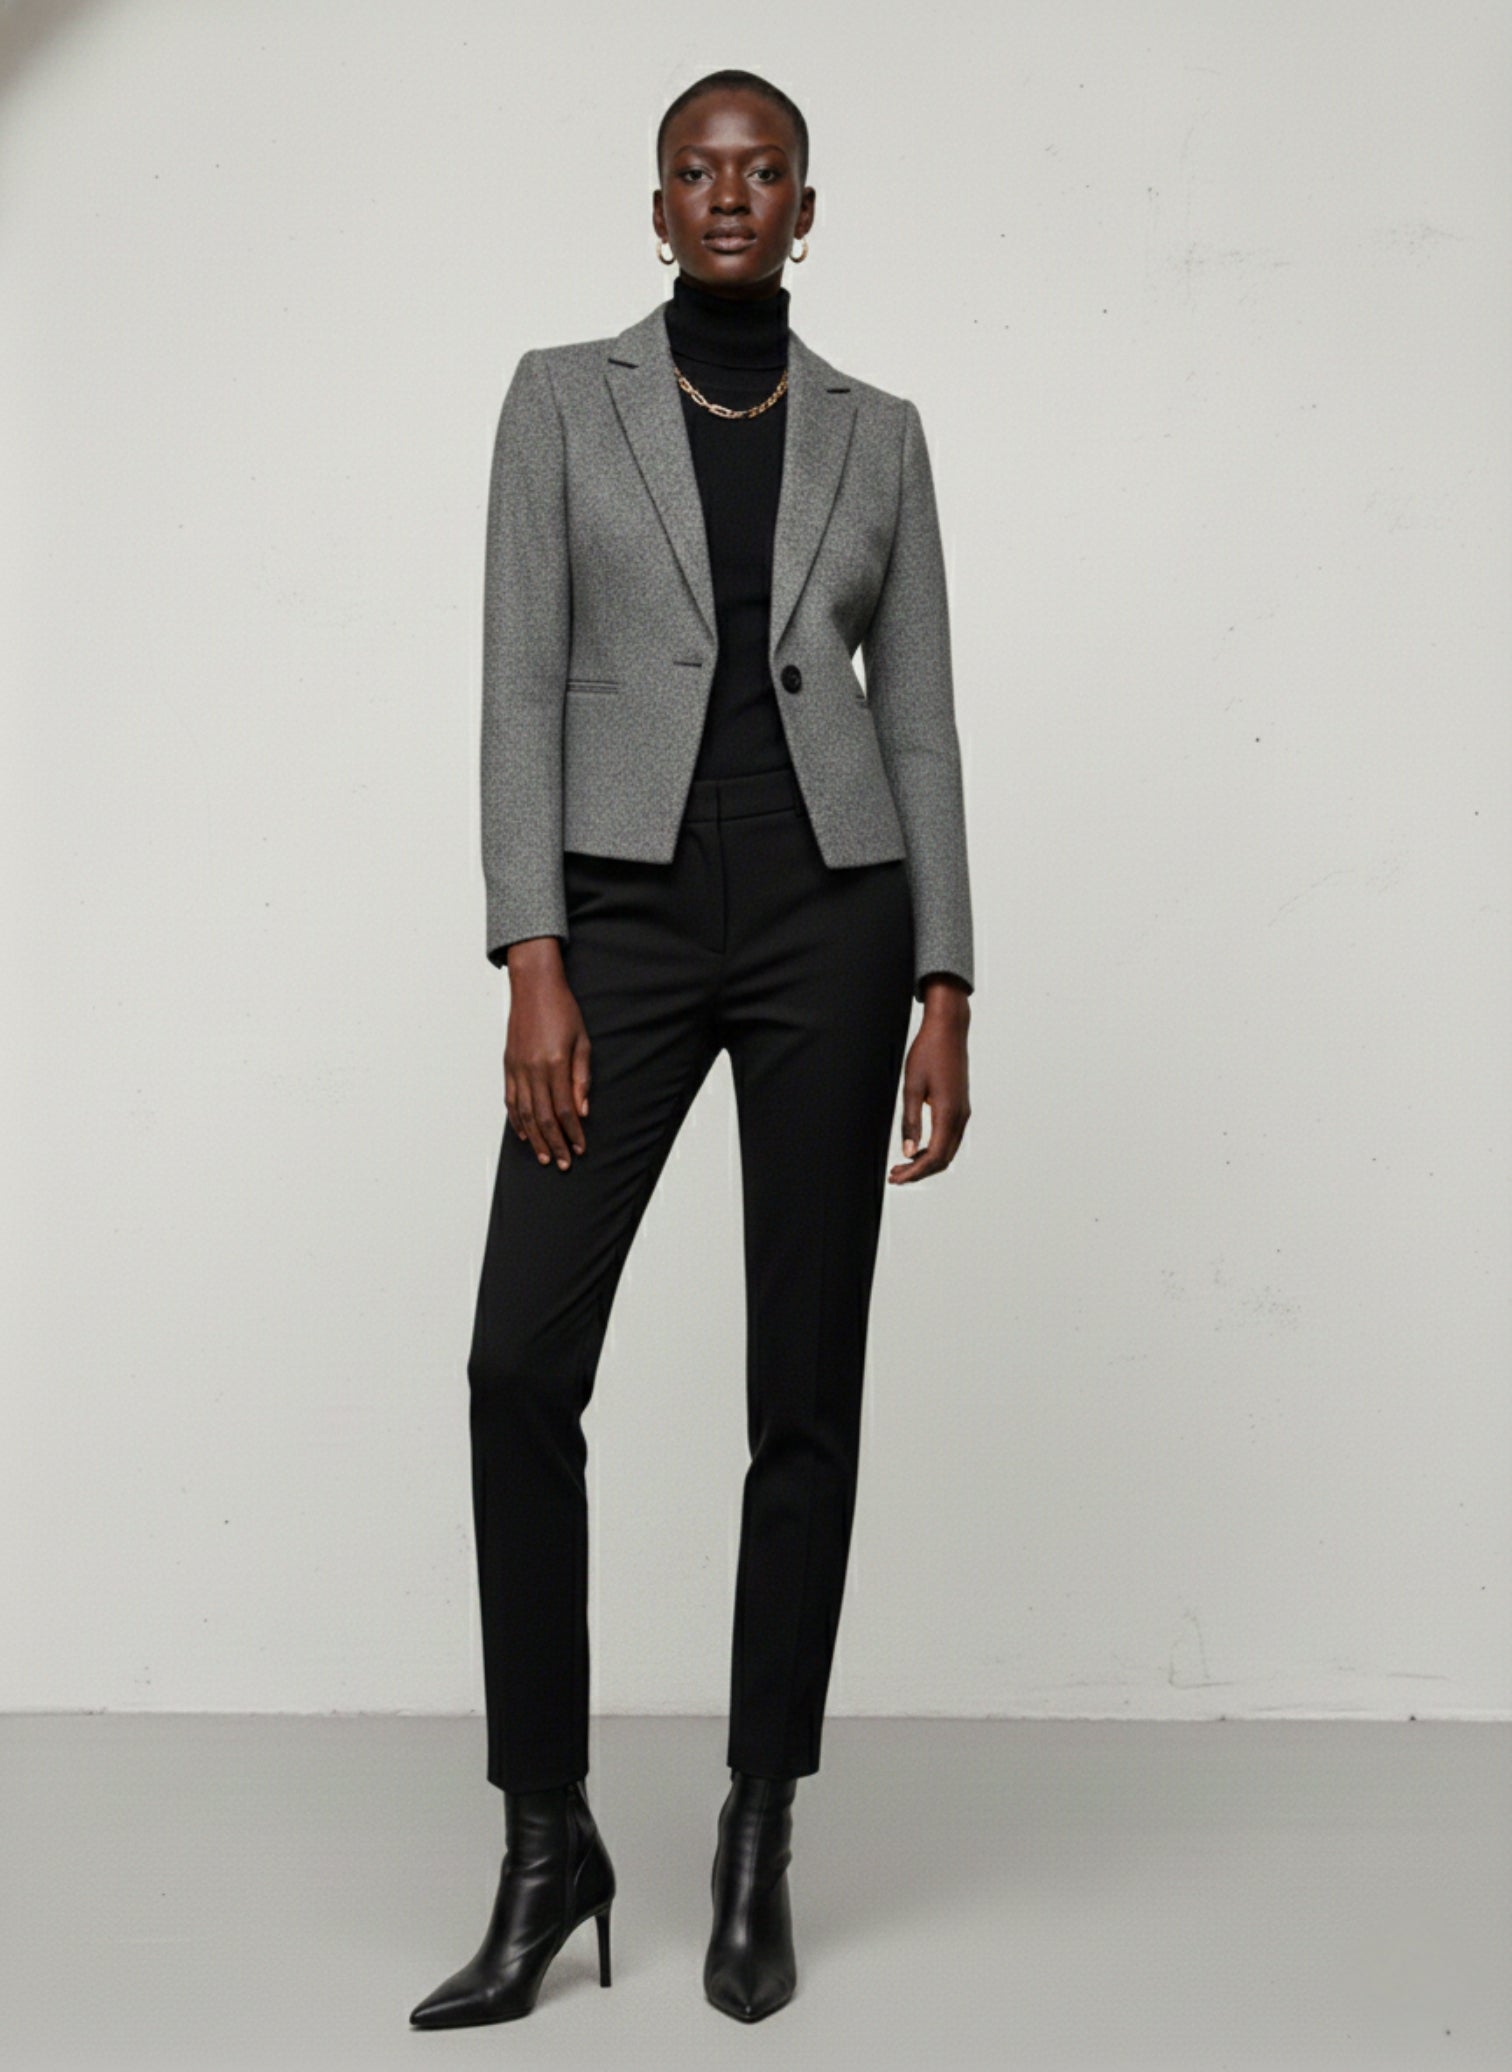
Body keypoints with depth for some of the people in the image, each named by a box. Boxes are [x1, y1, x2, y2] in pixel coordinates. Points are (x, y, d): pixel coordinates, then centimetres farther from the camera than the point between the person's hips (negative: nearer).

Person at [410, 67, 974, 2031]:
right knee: (522, 1364, -10)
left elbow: (922, 721, 7)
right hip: (627, 916, -1)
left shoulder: (874, 433, 11)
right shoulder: (562, 399, 7)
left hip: (830, 917, 1)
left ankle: (760, 1842, 17)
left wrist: (945, 996, -1)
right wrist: (532, 964, -11)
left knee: (807, 1392, 2)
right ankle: (547, 1841, 6)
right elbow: (521, 688, -1)